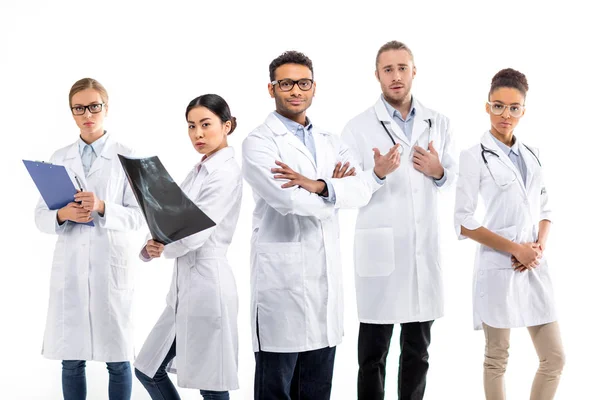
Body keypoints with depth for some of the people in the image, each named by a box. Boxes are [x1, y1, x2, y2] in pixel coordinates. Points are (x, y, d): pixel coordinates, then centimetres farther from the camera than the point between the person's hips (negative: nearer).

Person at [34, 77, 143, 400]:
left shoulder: (126, 157, 2)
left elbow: (137, 216, -3)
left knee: (117, 357, 2)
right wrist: (63, 214, -14)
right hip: (69, 265, 3)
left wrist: (102, 207, -20)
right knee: (71, 358, 6)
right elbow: (40, 216, 7)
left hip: (111, 264, -2)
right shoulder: (58, 159, 10)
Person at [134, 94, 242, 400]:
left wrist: (156, 248, -2)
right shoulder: (198, 171, 15)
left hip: (207, 284, -10)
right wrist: (152, 246, -10)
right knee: (149, 370, 15)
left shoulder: (226, 172, -13)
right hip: (185, 284, 10)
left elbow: (193, 234, -20)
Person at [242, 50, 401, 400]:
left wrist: (318, 186, -17)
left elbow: (360, 189, 0)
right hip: (283, 278, -6)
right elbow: (290, 201, -19)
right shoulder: (259, 143, -4)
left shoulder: (329, 142, 15)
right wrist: (336, 189, -5)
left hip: (327, 278, 6)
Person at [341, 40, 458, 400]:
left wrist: (438, 171, -8)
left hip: (425, 248, 4)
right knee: (373, 353, 4)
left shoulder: (439, 124, 8)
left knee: (418, 350, 13)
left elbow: (453, 177, 11)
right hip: (380, 248, -3)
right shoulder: (359, 128, -3)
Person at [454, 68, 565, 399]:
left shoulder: (531, 155, 10)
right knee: (497, 360, 6)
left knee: (554, 359, 6)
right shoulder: (474, 157, -7)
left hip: (535, 268, 6)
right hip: (498, 268, -5)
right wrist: (515, 249, -14)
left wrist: (540, 247, -4)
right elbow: (463, 222, -10)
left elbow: (544, 208, 16)